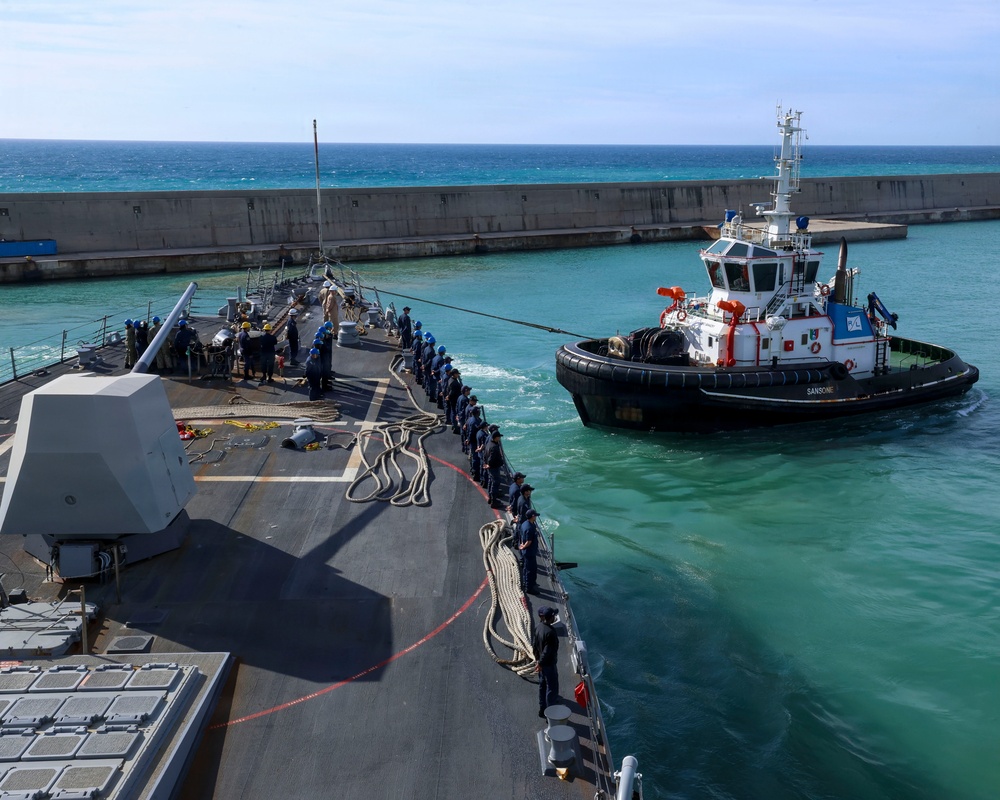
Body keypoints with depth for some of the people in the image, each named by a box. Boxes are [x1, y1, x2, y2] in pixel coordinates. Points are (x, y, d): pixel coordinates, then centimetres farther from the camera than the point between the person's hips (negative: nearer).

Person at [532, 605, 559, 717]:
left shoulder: (538, 629, -2)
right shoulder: (550, 632, -28)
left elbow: (534, 646, 7)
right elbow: (547, 651, -27)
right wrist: (540, 663, -16)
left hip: (541, 663, 8)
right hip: (549, 664, -8)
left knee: (542, 686, 20)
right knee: (552, 688, 4)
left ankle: (542, 709, 32)